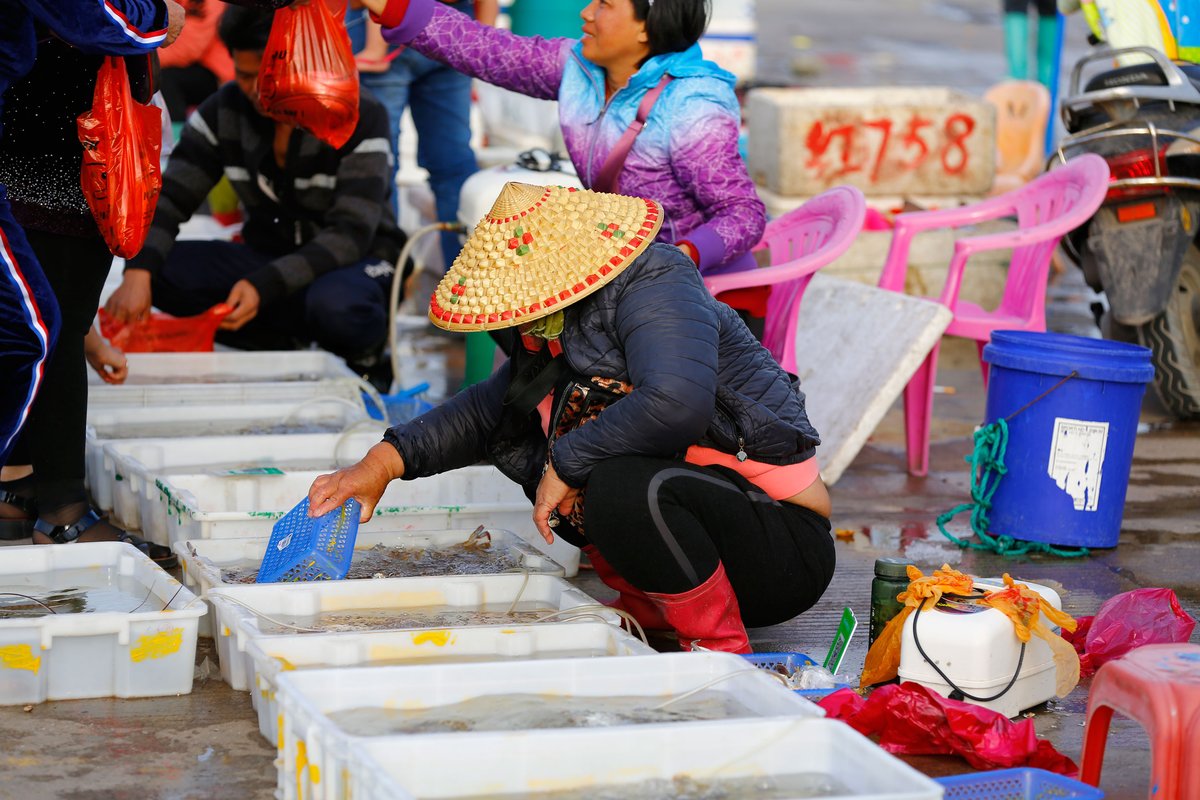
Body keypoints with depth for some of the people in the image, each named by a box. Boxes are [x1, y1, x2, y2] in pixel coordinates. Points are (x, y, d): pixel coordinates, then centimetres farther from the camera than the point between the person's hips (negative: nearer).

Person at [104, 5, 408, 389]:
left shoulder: (360, 117, -18)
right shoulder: (223, 111, -5)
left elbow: (351, 233, -25)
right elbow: (170, 197, -9)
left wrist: (264, 286, -39)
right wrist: (138, 271, -30)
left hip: (356, 260, -4)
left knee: (334, 304, -41)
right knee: (163, 271, -21)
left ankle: (366, 355, -6)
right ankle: (286, 343, -13)